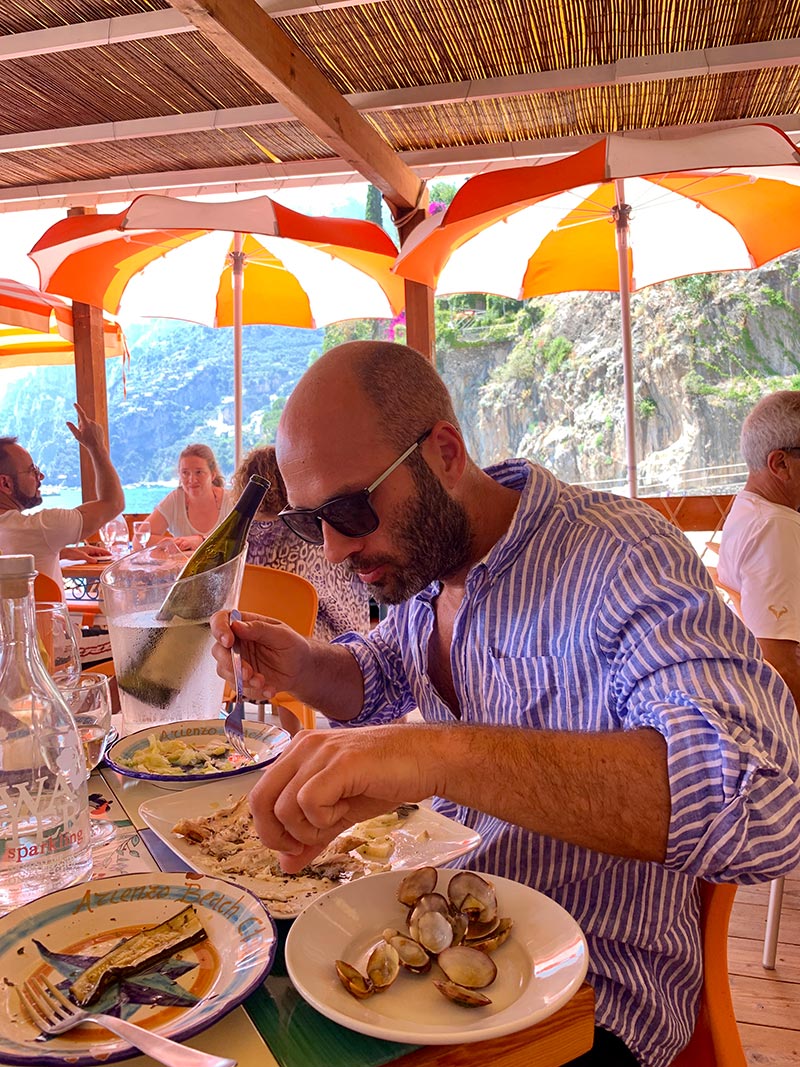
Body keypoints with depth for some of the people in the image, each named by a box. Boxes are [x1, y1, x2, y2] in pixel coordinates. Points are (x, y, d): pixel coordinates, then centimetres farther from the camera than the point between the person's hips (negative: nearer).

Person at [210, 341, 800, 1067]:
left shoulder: (621, 559, -25)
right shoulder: (419, 547, -2)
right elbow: (378, 681, 15)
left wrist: (446, 752, -47)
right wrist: (302, 667, -7)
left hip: (592, 996, -6)